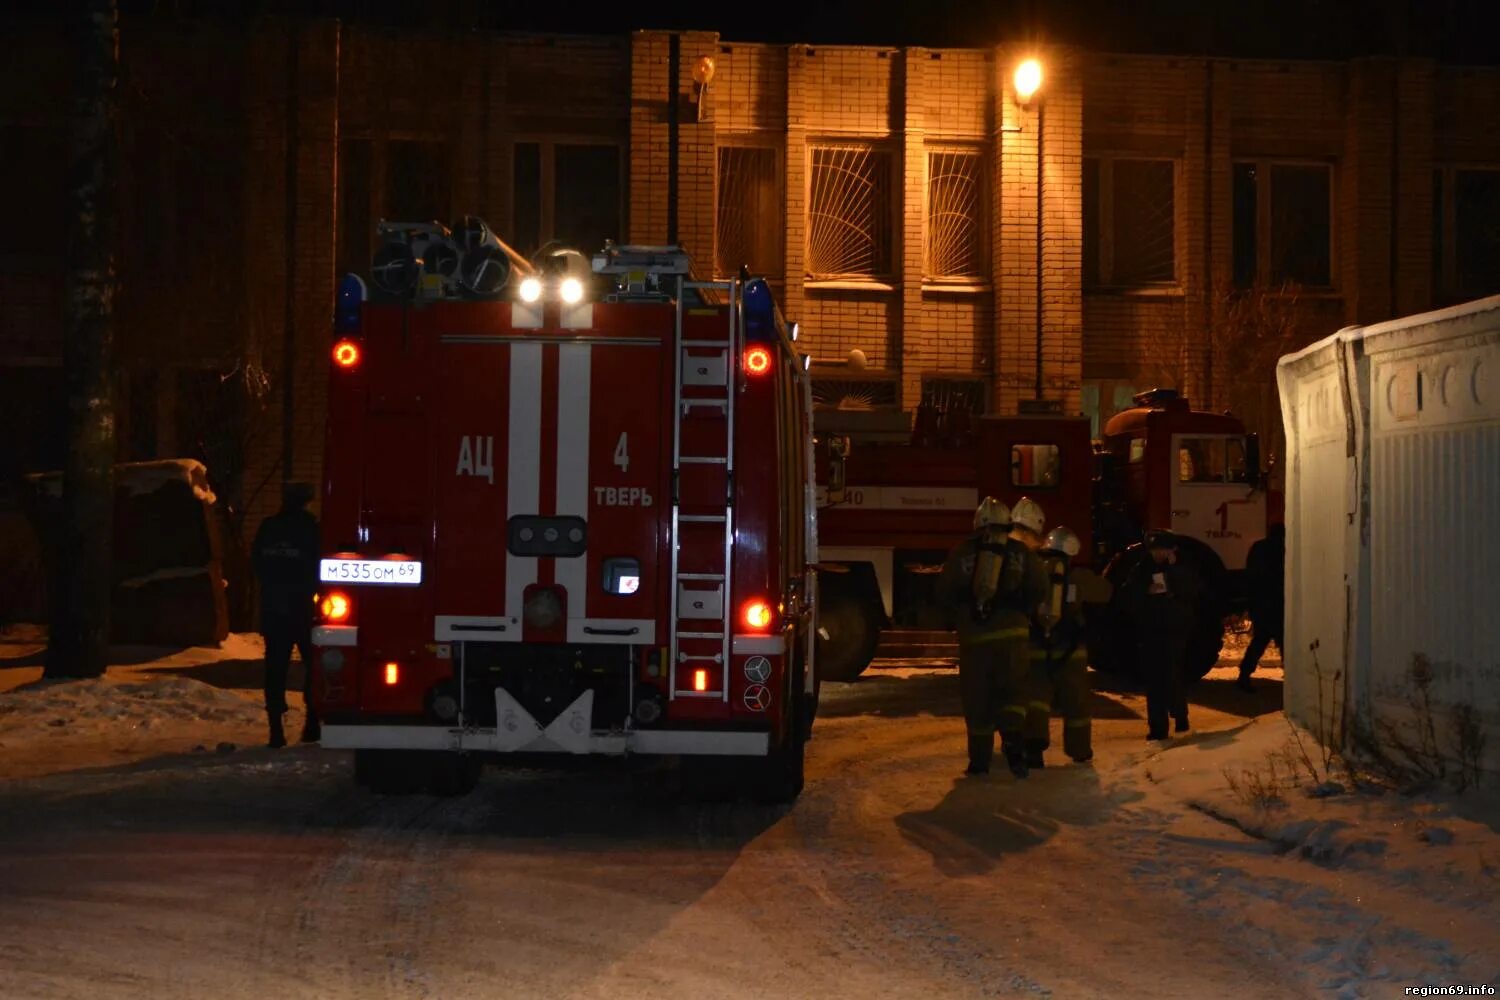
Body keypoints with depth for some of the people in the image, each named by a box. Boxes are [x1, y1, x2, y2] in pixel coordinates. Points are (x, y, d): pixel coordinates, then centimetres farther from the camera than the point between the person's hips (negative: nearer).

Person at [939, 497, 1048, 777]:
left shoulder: (963, 552, 3)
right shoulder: (1019, 552, 3)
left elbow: (945, 591, 4)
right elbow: (1039, 589, 4)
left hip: (973, 634, 0)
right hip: (1011, 632, 0)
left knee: (977, 698, 7)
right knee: (1012, 691, 7)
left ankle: (979, 758, 9)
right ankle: (1012, 741, -16)